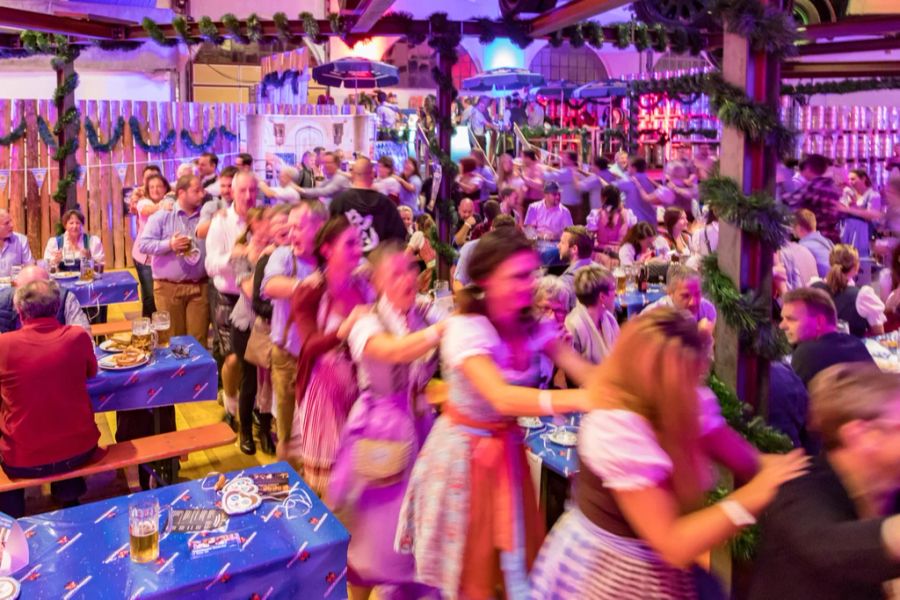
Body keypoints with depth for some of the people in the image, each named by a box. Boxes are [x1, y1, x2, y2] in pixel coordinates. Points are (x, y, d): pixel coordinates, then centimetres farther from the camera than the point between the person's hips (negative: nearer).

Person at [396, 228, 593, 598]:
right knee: (470, 562, 14)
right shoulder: (465, 328, -27)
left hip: (507, 447, 5)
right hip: (464, 451, -5)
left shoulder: (534, 326, -7)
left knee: (517, 553, 17)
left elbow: (583, 371, -19)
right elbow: (502, 398, -42)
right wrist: (588, 399, -52)